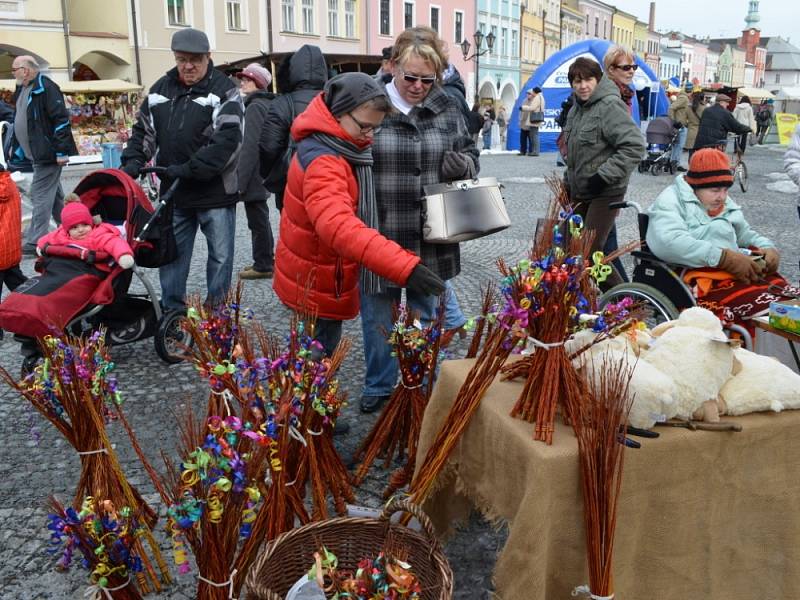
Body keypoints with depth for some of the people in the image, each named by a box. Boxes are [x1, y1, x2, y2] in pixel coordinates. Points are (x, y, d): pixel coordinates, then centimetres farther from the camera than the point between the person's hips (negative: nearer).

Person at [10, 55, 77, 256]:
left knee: (40, 195, -8)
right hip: (36, 154, 10)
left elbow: (61, 119, -20)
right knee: (53, 194, 16)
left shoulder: (45, 88, -14)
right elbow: (19, 121, 24)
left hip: (48, 153, -10)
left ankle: (35, 242, -4)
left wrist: (61, 151, -22)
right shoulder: (22, 90, 15)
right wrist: (15, 146, 21)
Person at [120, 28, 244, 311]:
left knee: (220, 256, 5)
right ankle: (172, 313, 25)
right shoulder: (161, 88, 11)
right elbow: (144, 130, 18)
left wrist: (191, 169, -23)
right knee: (171, 255, 12)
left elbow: (228, 139, -18)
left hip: (216, 192, -5)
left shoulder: (224, 90, -7)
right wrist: (133, 160, 1)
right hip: (173, 192, 5)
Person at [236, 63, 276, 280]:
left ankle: (263, 265, 3)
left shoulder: (254, 107, -16)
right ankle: (265, 261, 26)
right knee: (261, 220, 17)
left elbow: (250, 146, -22)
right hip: (264, 174, 10)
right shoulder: (267, 104, 15)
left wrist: (240, 180, -21)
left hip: (254, 175, -10)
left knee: (257, 221, -3)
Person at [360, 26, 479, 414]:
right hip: (378, 238, -3)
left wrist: (462, 164, -10)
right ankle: (378, 387, 32)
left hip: (431, 239, 3)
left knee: (424, 315, 17)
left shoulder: (446, 109, 5)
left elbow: (470, 156, 15)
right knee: (378, 316, 11)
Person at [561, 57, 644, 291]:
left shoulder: (610, 106, -15)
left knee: (590, 250, -13)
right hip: (579, 190, 9)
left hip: (605, 193, -9)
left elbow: (634, 146, -23)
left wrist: (605, 175, -23)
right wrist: (568, 181, 21)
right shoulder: (578, 107, 14)